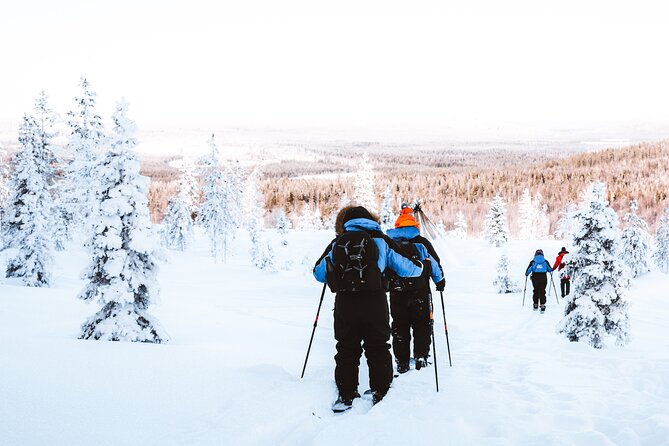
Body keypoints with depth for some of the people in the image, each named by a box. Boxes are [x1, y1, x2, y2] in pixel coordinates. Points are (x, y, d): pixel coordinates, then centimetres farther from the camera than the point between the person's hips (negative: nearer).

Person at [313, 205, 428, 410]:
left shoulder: (336, 243, 8)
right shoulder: (381, 240, 4)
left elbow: (318, 273, 14)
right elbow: (405, 267, 6)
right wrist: (424, 267, 28)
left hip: (344, 303, 1)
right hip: (374, 302, -1)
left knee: (346, 349, 14)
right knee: (378, 349, 13)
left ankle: (346, 395, 16)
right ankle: (380, 392, 16)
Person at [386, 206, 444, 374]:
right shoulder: (422, 242, -1)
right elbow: (435, 263, 3)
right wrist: (440, 281, 19)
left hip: (396, 292, 2)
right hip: (420, 292, -1)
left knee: (400, 327, 10)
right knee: (422, 324, 14)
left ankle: (402, 362, 9)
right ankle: (421, 356, 4)